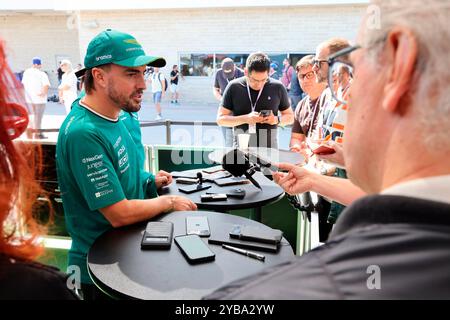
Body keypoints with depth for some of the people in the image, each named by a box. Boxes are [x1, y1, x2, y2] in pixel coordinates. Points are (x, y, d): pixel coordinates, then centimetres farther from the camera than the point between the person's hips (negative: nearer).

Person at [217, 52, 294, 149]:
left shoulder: (277, 87, 1)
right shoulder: (234, 87, -2)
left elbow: (290, 116, 12)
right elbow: (221, 119, 0)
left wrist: (277, 119, -10)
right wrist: (246, 119, -15)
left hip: (269, 147, 1)